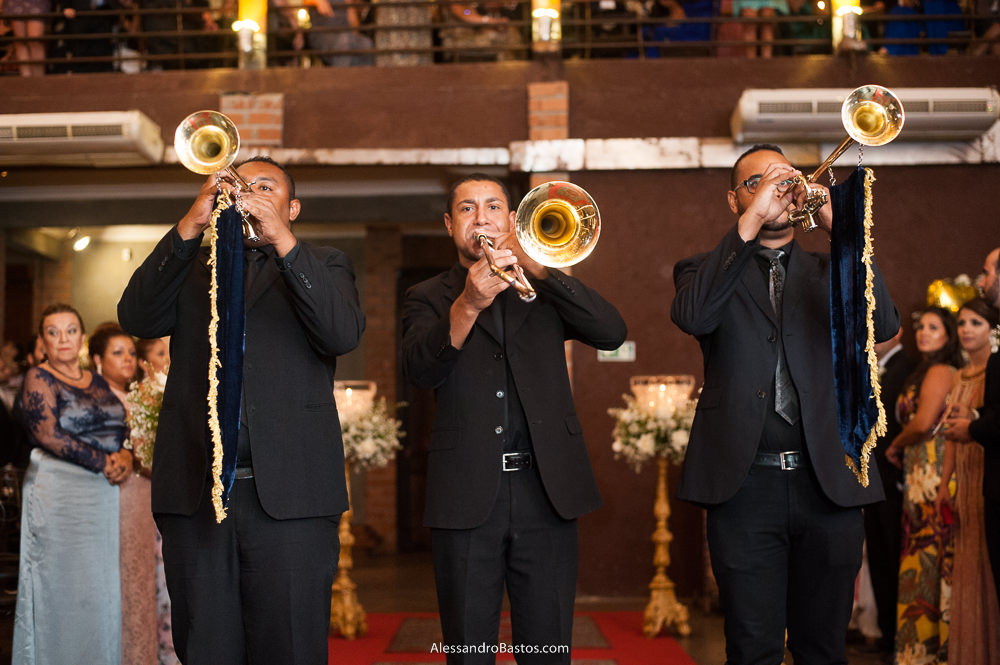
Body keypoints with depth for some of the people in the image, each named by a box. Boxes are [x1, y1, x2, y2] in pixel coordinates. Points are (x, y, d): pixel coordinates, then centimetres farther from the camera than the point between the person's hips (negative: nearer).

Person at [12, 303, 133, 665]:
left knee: (101, 586, 7)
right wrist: (103, 462, -15)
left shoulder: (96, 382, 15)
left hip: (103, 493, 6)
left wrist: (126, 456, -5)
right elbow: (49, 434, -14)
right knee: (62, 585, -3)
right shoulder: (38, 378, -3)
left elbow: (120, 428, 17)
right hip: (60, 494, -6)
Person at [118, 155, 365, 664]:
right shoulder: (191, 267, 21)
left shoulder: (323, 264, 15)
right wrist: (190, 227, -7)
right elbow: (136, 319, 2)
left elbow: (344, 334, -5)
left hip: (288, 493, -2)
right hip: (195, 491, 2)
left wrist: (283, 240, -12)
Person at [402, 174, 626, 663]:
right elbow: (420, 371, -8)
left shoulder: (544, 288, 16)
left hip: (546, 491, 1)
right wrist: (467, 305, -24)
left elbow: (612, 333, -1)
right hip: (467, 495, -1)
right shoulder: (429, 298, 11)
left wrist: (538, 268, -10)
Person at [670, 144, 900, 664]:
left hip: (828, 483, 2)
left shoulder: (829, 274, 16)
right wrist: (749, 225, -16)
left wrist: (841, 229, -12)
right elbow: (691, 315, -14)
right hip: (745, 485, -2)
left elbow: (882, 326, -4)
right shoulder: (710, 270, 10)